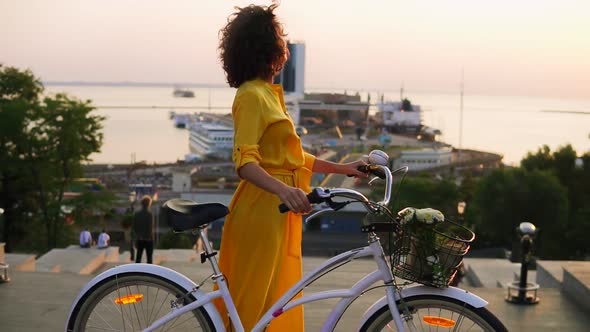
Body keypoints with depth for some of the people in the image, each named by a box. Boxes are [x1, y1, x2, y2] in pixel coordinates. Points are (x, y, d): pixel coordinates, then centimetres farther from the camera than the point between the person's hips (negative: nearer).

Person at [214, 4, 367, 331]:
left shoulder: (269, 92, 18)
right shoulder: (252, 95, -13)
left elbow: (291, 157, 20)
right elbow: (245, 163, -23)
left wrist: (342, 168, 20)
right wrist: (284, 190, -38)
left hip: (279, 213, 10)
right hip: (261, 212, -10)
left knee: (279, 304, 14)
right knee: (253, 304, -2)